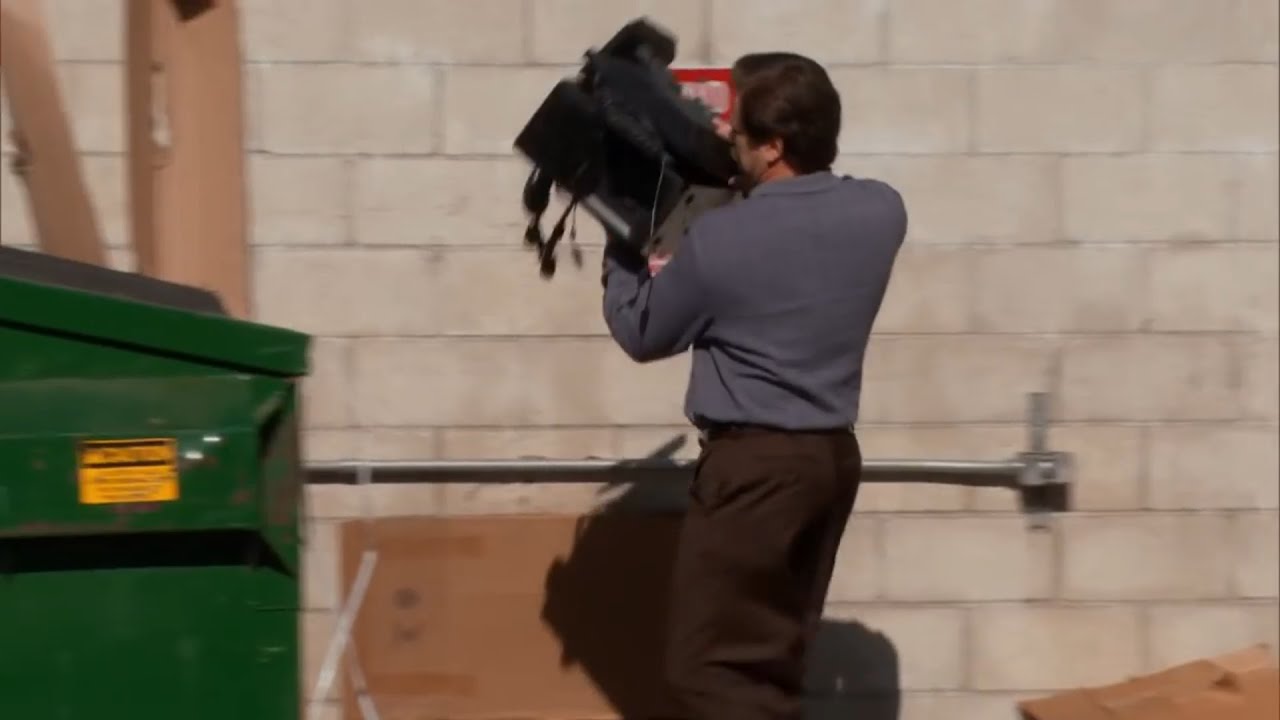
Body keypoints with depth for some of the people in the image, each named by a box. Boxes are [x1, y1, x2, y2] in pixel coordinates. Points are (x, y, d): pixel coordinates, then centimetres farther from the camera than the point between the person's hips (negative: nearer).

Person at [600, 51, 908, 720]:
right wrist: (743, 188, 19)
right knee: (773, 661, 17)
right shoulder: (882, 211, -2)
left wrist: (621, 250, 15)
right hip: (834, 457, 7)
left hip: (754, 465, -7)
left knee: (710, 665, 0)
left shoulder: (716, 240, -17)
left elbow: (641, 334, 1)